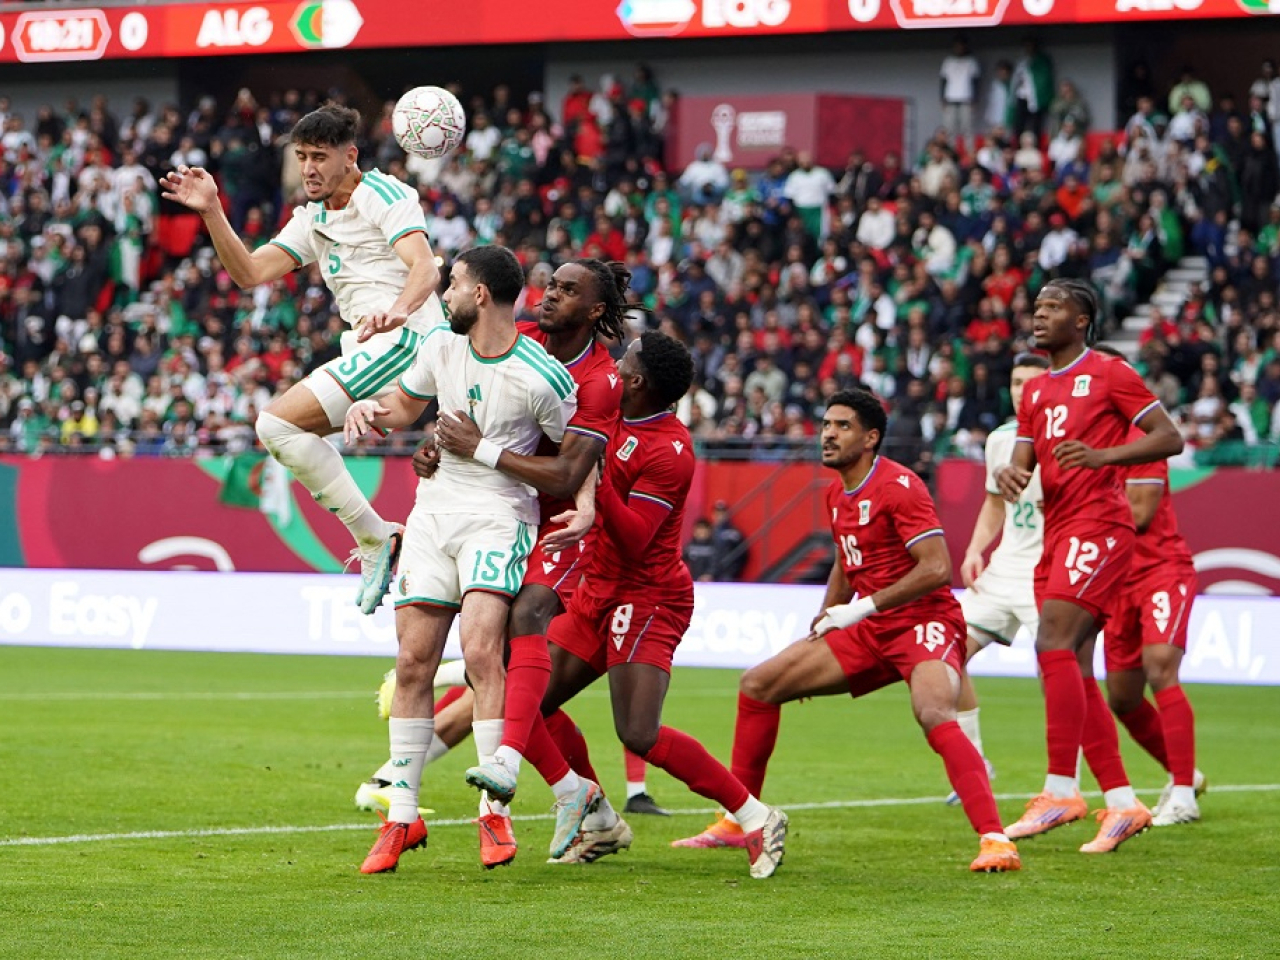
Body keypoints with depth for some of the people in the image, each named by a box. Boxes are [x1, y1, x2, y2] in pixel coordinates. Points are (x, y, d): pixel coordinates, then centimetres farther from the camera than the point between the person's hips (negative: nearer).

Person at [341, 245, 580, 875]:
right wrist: (367, 407, 2)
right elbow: (406, 403, 22)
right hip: (433, 510, 6)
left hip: (499, 519, -6)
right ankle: (402, 818, 12)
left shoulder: (544, 378, -12)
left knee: (480, 651, -23)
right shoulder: (441, 345, 4)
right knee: (412, 663, 2)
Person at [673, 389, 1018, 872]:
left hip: (924, 623, -9)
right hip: (868, 632, 9)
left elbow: (937, 569, -24)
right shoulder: (837, 495, 11)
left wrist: (862, 607, -20)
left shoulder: (899, 486, -16)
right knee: (757, 684, 4)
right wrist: (824, 622, 14)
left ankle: (996, 842, -38)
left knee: (935, 716, -36)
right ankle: (735, 823, 15)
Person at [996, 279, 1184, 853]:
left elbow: (1169, 438, -7)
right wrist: (1011, 475, -7)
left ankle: (1060, 790, -20)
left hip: (1097, 528, -8)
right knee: (1072, 670, 5)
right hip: (1056, 534, 8)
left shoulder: (1109, 374, -2)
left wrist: (1103, 455, -21)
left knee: (1054, 645, -20)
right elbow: (1023, 458, 18)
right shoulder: (1036, 392, 20)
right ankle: (1121, 802, 9)